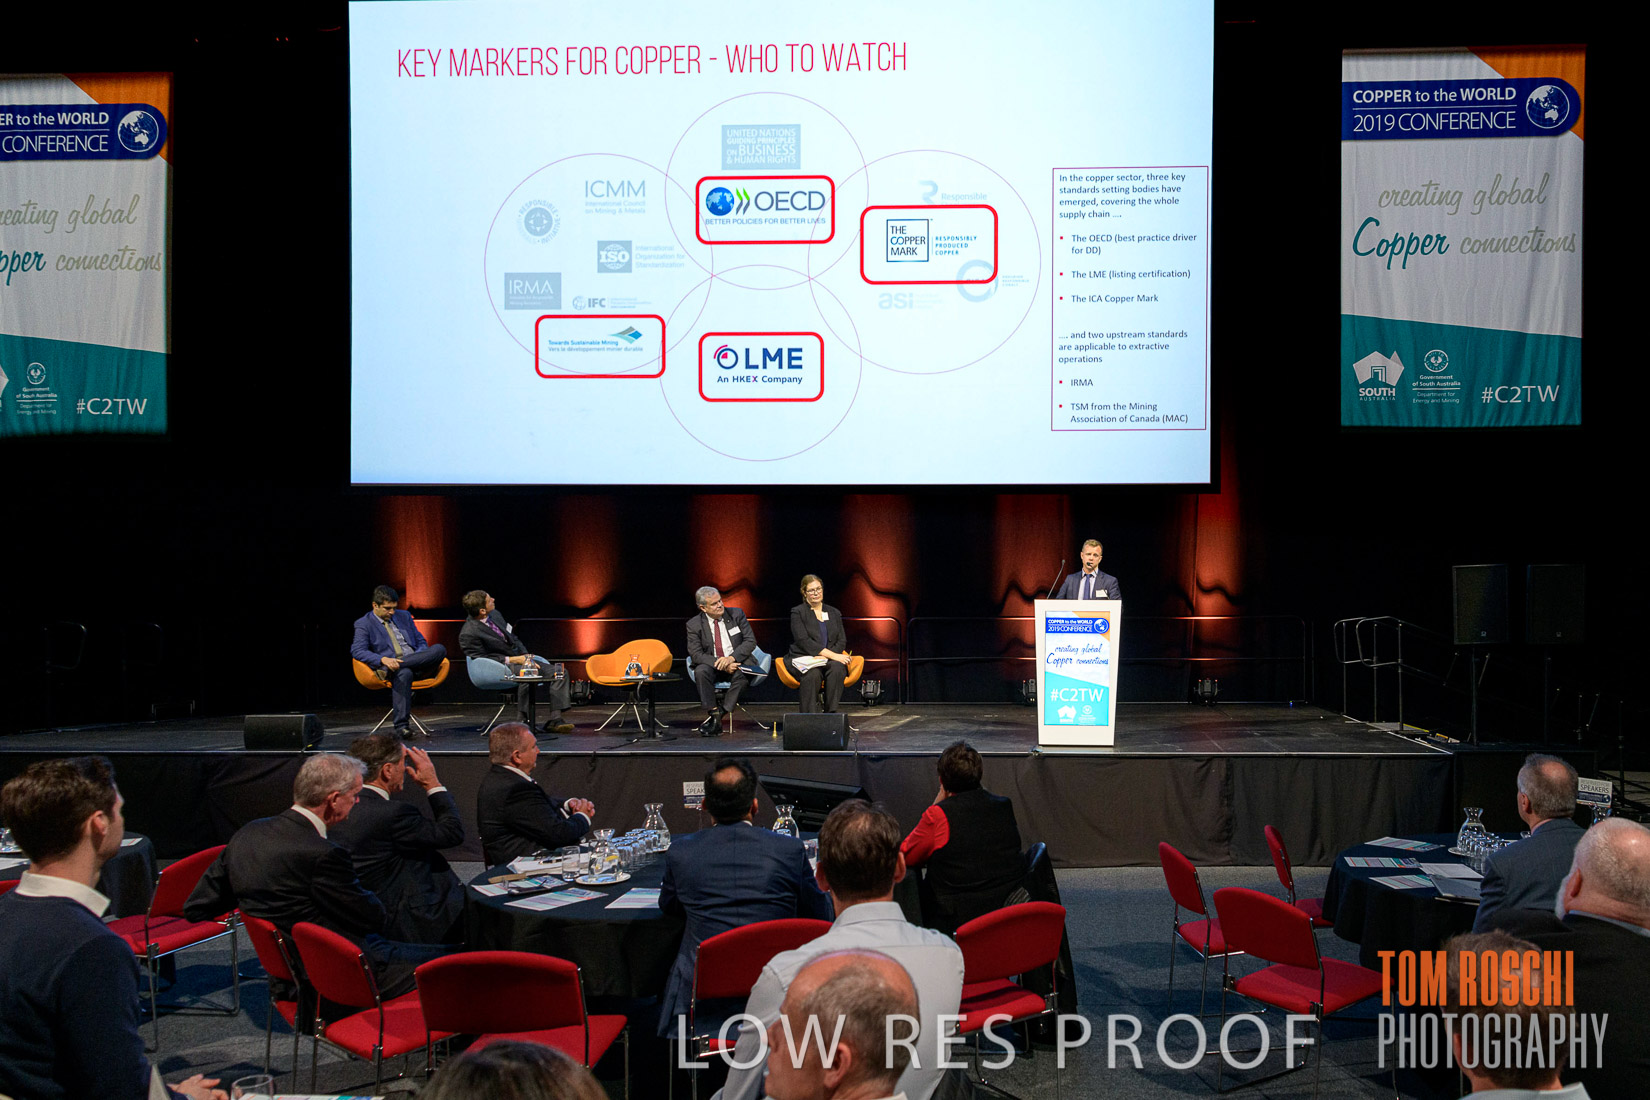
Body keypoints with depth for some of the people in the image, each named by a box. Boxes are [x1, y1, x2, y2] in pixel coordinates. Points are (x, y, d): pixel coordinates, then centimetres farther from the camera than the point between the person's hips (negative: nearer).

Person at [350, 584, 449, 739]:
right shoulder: (364, 624, 7)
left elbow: (421, 642, 24)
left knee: (440, 649, -26)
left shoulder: (404, 616, 23)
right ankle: (401, 726, -42)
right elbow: (357, 650, -7)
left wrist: (422, 657, -2)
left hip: (417, 664, 5)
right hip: (390, 666, -4)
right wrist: (383, 659, -25)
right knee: (404, 674, -41)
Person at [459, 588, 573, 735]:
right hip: (500, 668, -8)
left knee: (560, 672, -8)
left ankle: (554, 719, -13)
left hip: (520, 658, 8)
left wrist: (526, 656, 1)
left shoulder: (494, 614, 9)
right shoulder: (468, 635, -15)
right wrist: (512, 660, -19)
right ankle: (521, 721, -28)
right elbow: (482, 661, -15)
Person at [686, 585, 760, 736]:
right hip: (712, 666, 0)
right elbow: (696, 654, -9)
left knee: (742, 674, -34)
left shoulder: (736, 614, 0)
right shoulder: (694, 625, -3)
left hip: (737, 662, 0)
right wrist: (721, 664, -24)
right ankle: (714, 714, -33)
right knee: (701, 671, -33)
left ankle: (721, 712, -28)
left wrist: (731, 658, -21)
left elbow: (750, 641, -4)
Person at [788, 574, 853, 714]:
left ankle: (831, 713, -31)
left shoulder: (834, 613, 20)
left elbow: (842, 641, 11)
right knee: (812, 673, -37)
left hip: (829, 661, 3)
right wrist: (832, 655, -16)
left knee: (837, 668, -33)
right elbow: (803, 641, -7)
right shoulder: (797, 612, 6)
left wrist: (825, 656, -11)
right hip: (803, 659, -3)